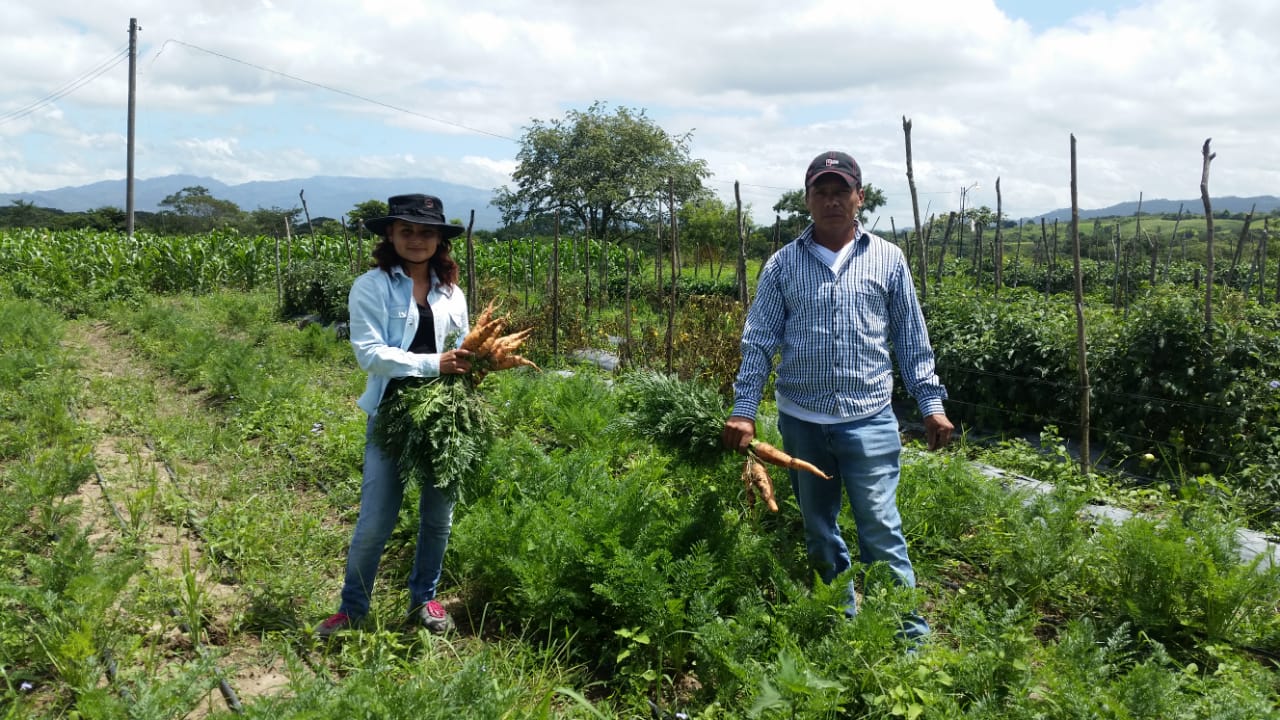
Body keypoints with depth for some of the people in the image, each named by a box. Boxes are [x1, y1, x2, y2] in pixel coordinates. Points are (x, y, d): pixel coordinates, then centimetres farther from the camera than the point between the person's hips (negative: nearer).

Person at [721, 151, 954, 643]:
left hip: (869, 419, -2)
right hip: (801, 422, 2)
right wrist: (744, 412, -6)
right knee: (818, 534, 13)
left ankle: (911, 636, 6)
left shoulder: (887, 260, 4)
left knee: (881, 532, -5)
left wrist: (931, 403, 2)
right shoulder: (782, 265, 4)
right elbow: (759, 342, 2)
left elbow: (911, 340, 7)